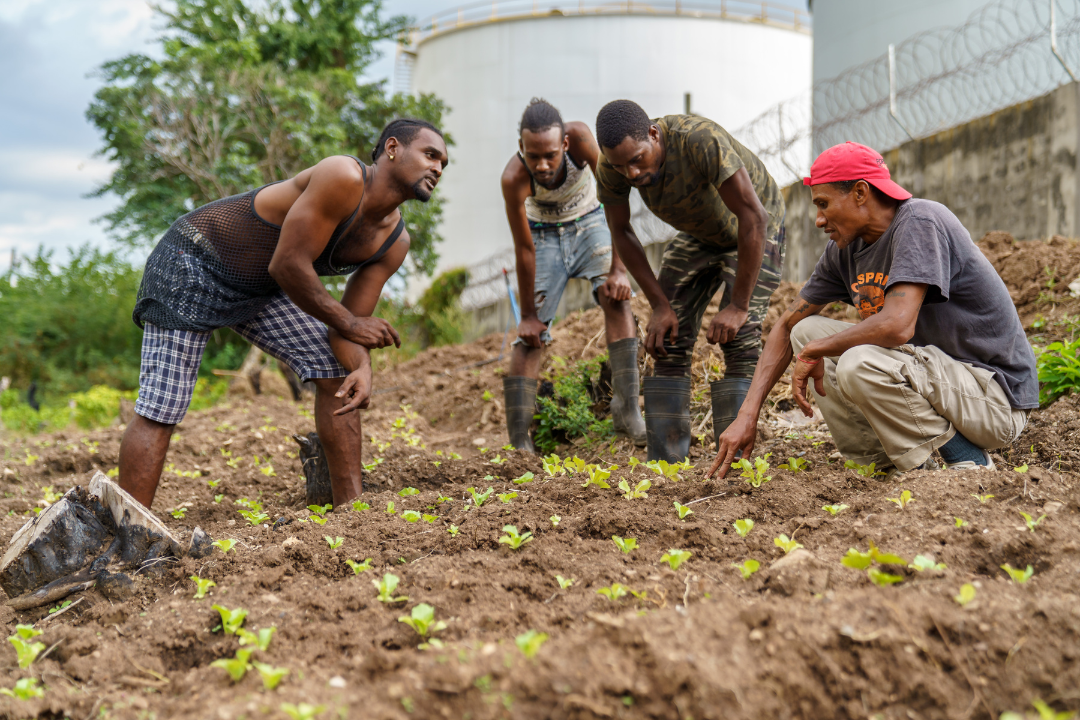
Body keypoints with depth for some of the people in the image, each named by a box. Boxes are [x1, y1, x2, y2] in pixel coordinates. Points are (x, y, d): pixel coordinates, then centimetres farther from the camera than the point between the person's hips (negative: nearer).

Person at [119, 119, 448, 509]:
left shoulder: (394, 243, -2)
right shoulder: (343, 178, -28)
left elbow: (354, 323, -3)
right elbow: (288, 265, -28)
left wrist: (362, 369, -25)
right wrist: (348, 324, -16)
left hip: (260, 288, 8)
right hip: (190, 264, -8)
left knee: (336, 373, 0)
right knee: (159, 412, -12)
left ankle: (351, 508, 6)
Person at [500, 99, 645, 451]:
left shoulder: (579, 137, -32)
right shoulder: (514, 178, -32)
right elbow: (524, 249, -23)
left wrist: (618, 268, -28)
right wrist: (528, 314, -15)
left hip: (588, 224, 1)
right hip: (545, 235, -1)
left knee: (616, 296, -25)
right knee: (530, 334, -9)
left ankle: (627, 410, -24)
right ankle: (518, 442, -6)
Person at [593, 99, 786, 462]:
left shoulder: (702, 141, -41)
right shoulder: (611, 169, -23)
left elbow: (753, 217, -37)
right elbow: (621, 231, -6)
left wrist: (738, 306, -32)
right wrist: (659, 304, -10)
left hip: (755, 229, -5)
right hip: (698, 234, 5)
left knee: (739, 340, -19)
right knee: (668, 342, -5)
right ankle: (665, 463, -2)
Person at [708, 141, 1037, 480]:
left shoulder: (920, 222, -19)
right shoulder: (845, 249, 5)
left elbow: (898, 326, -32)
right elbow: (787, 326, 12)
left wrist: (814, 351, -16)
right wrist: (747, 414, 3)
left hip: (996, 395, -9)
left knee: (859, 364, -31)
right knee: (807, 330, 4)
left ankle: (966, 460, -10)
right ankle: (889, 465, 2)